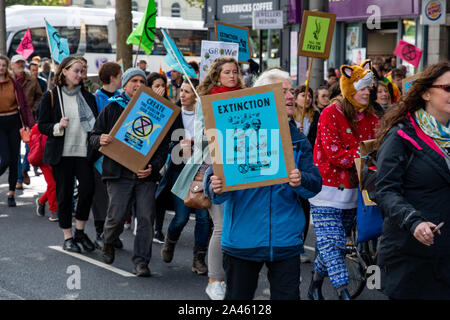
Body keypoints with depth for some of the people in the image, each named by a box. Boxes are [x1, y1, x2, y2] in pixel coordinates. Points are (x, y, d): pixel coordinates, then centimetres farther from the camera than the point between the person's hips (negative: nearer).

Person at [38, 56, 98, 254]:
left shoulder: (87, 96, 12)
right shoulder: (51, 96, 0)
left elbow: (95, 123, 18)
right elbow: (42, 125, 0)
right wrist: (58, 127, -19)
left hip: (83, 152, 3)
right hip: (61, 154, -2)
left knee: (88, 188, -11)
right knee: (64, 194, 2)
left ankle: (80, 232, 9)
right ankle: (68, 237, 14)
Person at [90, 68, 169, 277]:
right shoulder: (111, 109, 9)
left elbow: (163, 144, 10)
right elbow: (94, 136, 12)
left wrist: (154, 167, -6)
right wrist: (100, 140, -13)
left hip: (145, 174, 1)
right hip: (119, 173, -1)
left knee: (146, 217, -6)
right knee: (117, 216, -6)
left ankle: (141, 261, 2)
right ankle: (108, 244, 26)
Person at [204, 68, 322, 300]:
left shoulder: (297, 139, 6)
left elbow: (316, 183, 1)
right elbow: (215, 173, -7)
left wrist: (301, 181, -22)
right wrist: (216, 189, -30)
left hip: (285, 240, 2)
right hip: (243, 239, -2)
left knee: (288, 296, 4)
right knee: (237, 297, 11)